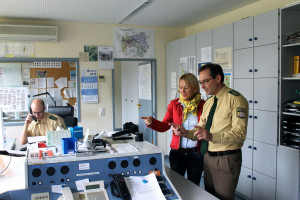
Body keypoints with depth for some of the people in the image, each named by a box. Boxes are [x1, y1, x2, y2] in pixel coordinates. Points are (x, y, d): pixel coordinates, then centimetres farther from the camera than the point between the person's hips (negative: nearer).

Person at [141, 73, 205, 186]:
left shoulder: (203, 105, -3)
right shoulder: (174, 104, 3)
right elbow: (164, 126, -1)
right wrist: (151, 122, -19)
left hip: (196, 153, -1)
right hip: (177, 152, 1)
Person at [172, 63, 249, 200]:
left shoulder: (235, 99, -14)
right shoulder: (208, 102, 11)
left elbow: (240, 133, -23)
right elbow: (201, 129, 12)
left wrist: (212, 136, -34)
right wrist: (186, 133, -7)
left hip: (227, 159, -7)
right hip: (208, 157, 8)